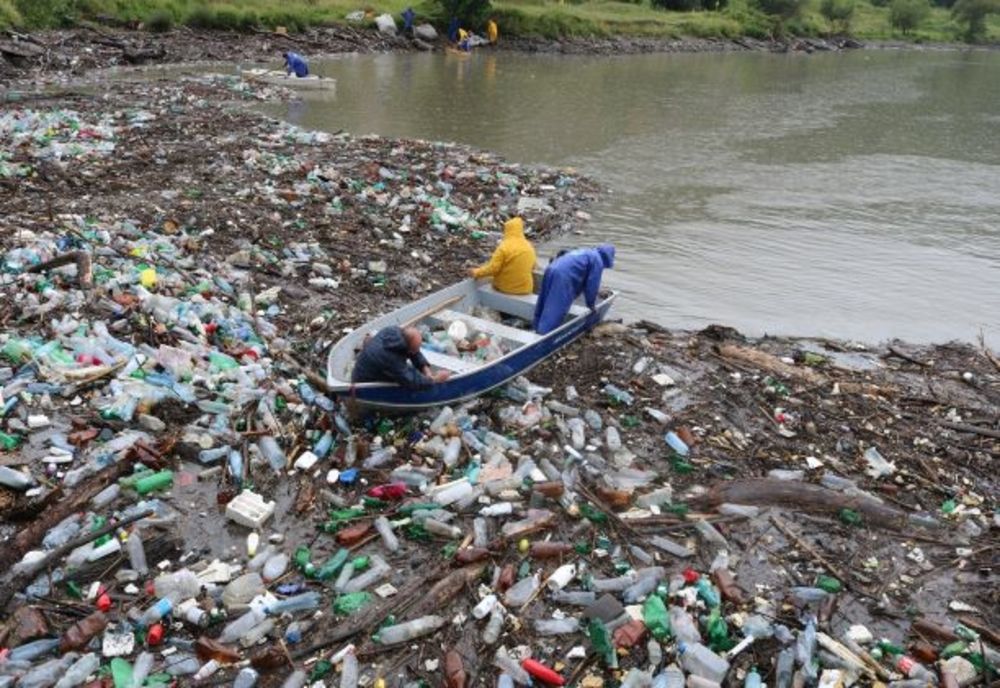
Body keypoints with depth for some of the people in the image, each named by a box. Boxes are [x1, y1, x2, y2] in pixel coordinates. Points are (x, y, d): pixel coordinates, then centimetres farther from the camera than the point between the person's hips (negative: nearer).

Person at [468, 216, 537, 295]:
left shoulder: (504, 247, -18)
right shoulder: (529, 246, 0)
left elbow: (492, 269, -18)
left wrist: (476, 272, -4)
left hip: (505, 288, -4)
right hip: (525, 289, 4)